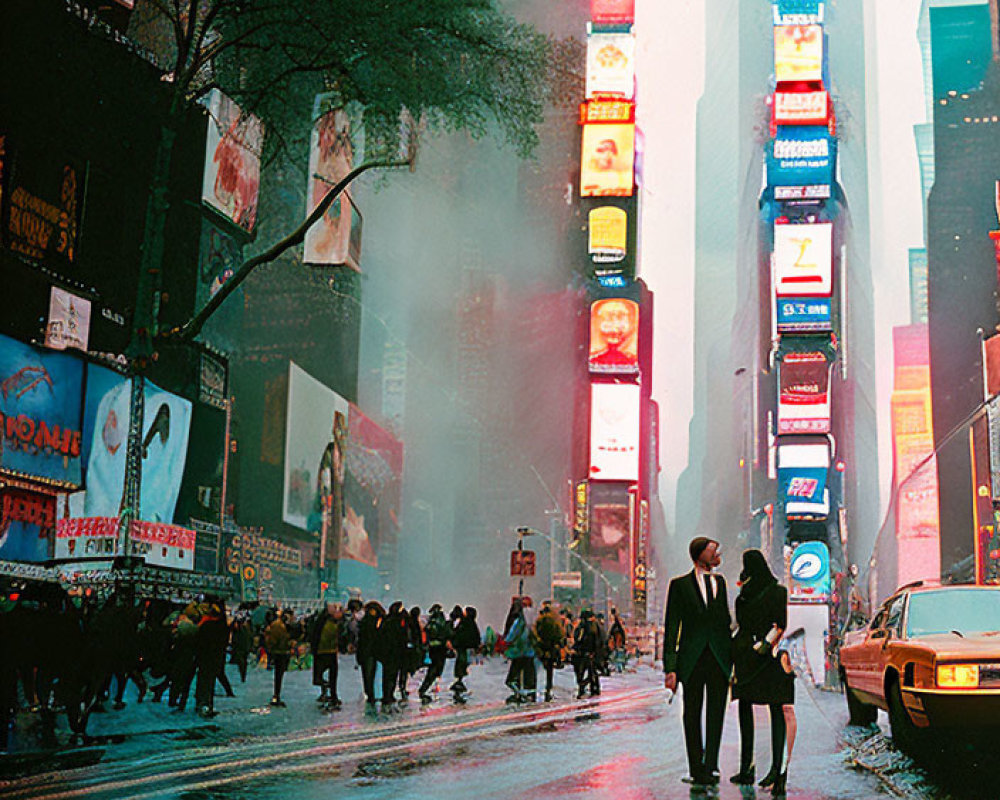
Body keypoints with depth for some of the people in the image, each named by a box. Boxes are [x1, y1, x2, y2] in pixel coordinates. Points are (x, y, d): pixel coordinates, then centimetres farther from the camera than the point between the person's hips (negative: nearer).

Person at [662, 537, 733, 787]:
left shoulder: (720, 581, 13)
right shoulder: (680, 585, -1)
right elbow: (671, 627, -3)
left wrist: (732, 655, 11)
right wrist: (670, 667, -10)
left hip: (720, 660, 3)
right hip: (692, 660, -3)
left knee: (716, 716, 6)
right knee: (692, 716, 4)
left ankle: (710, 766, 17)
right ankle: (696, 769, 14)